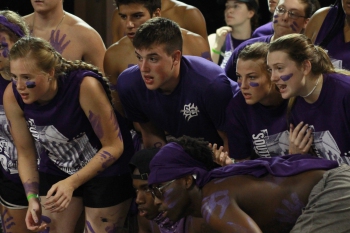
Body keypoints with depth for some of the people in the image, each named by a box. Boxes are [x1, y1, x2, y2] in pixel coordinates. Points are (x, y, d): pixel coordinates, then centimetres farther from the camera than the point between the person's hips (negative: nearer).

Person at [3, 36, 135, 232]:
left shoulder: (84, 86, -33)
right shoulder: (13, 97, -20)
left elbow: (113, 146, -25)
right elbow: (25, 154, -6)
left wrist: (71, 183, -33)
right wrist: (32, 197, -19)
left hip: (107, 171, -4)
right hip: (56, 171, 4)